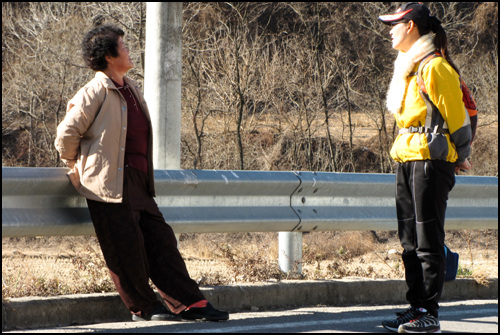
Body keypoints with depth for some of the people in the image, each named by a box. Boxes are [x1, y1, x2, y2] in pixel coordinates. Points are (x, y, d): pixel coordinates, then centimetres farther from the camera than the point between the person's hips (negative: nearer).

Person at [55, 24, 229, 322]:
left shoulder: (131, 88, 14)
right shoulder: (95, 93, -12)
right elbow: (67, 134, -10)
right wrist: (78, 168, 4)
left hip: (138, 184, 8)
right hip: (111, 185, -8)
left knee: (161, 241, 7)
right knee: (127, 248, -2)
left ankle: (189, 304, 9)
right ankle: (143, 308, 12)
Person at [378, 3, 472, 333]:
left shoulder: (435, 67, -12)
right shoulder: (408, 67, 18)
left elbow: (456, 114, -10)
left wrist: (460, 156, -2)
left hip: (431, 159, -9)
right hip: (407, 159, 9)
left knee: (428, 240, -7)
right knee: (410, 241, 10)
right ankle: (416, 307, 15)